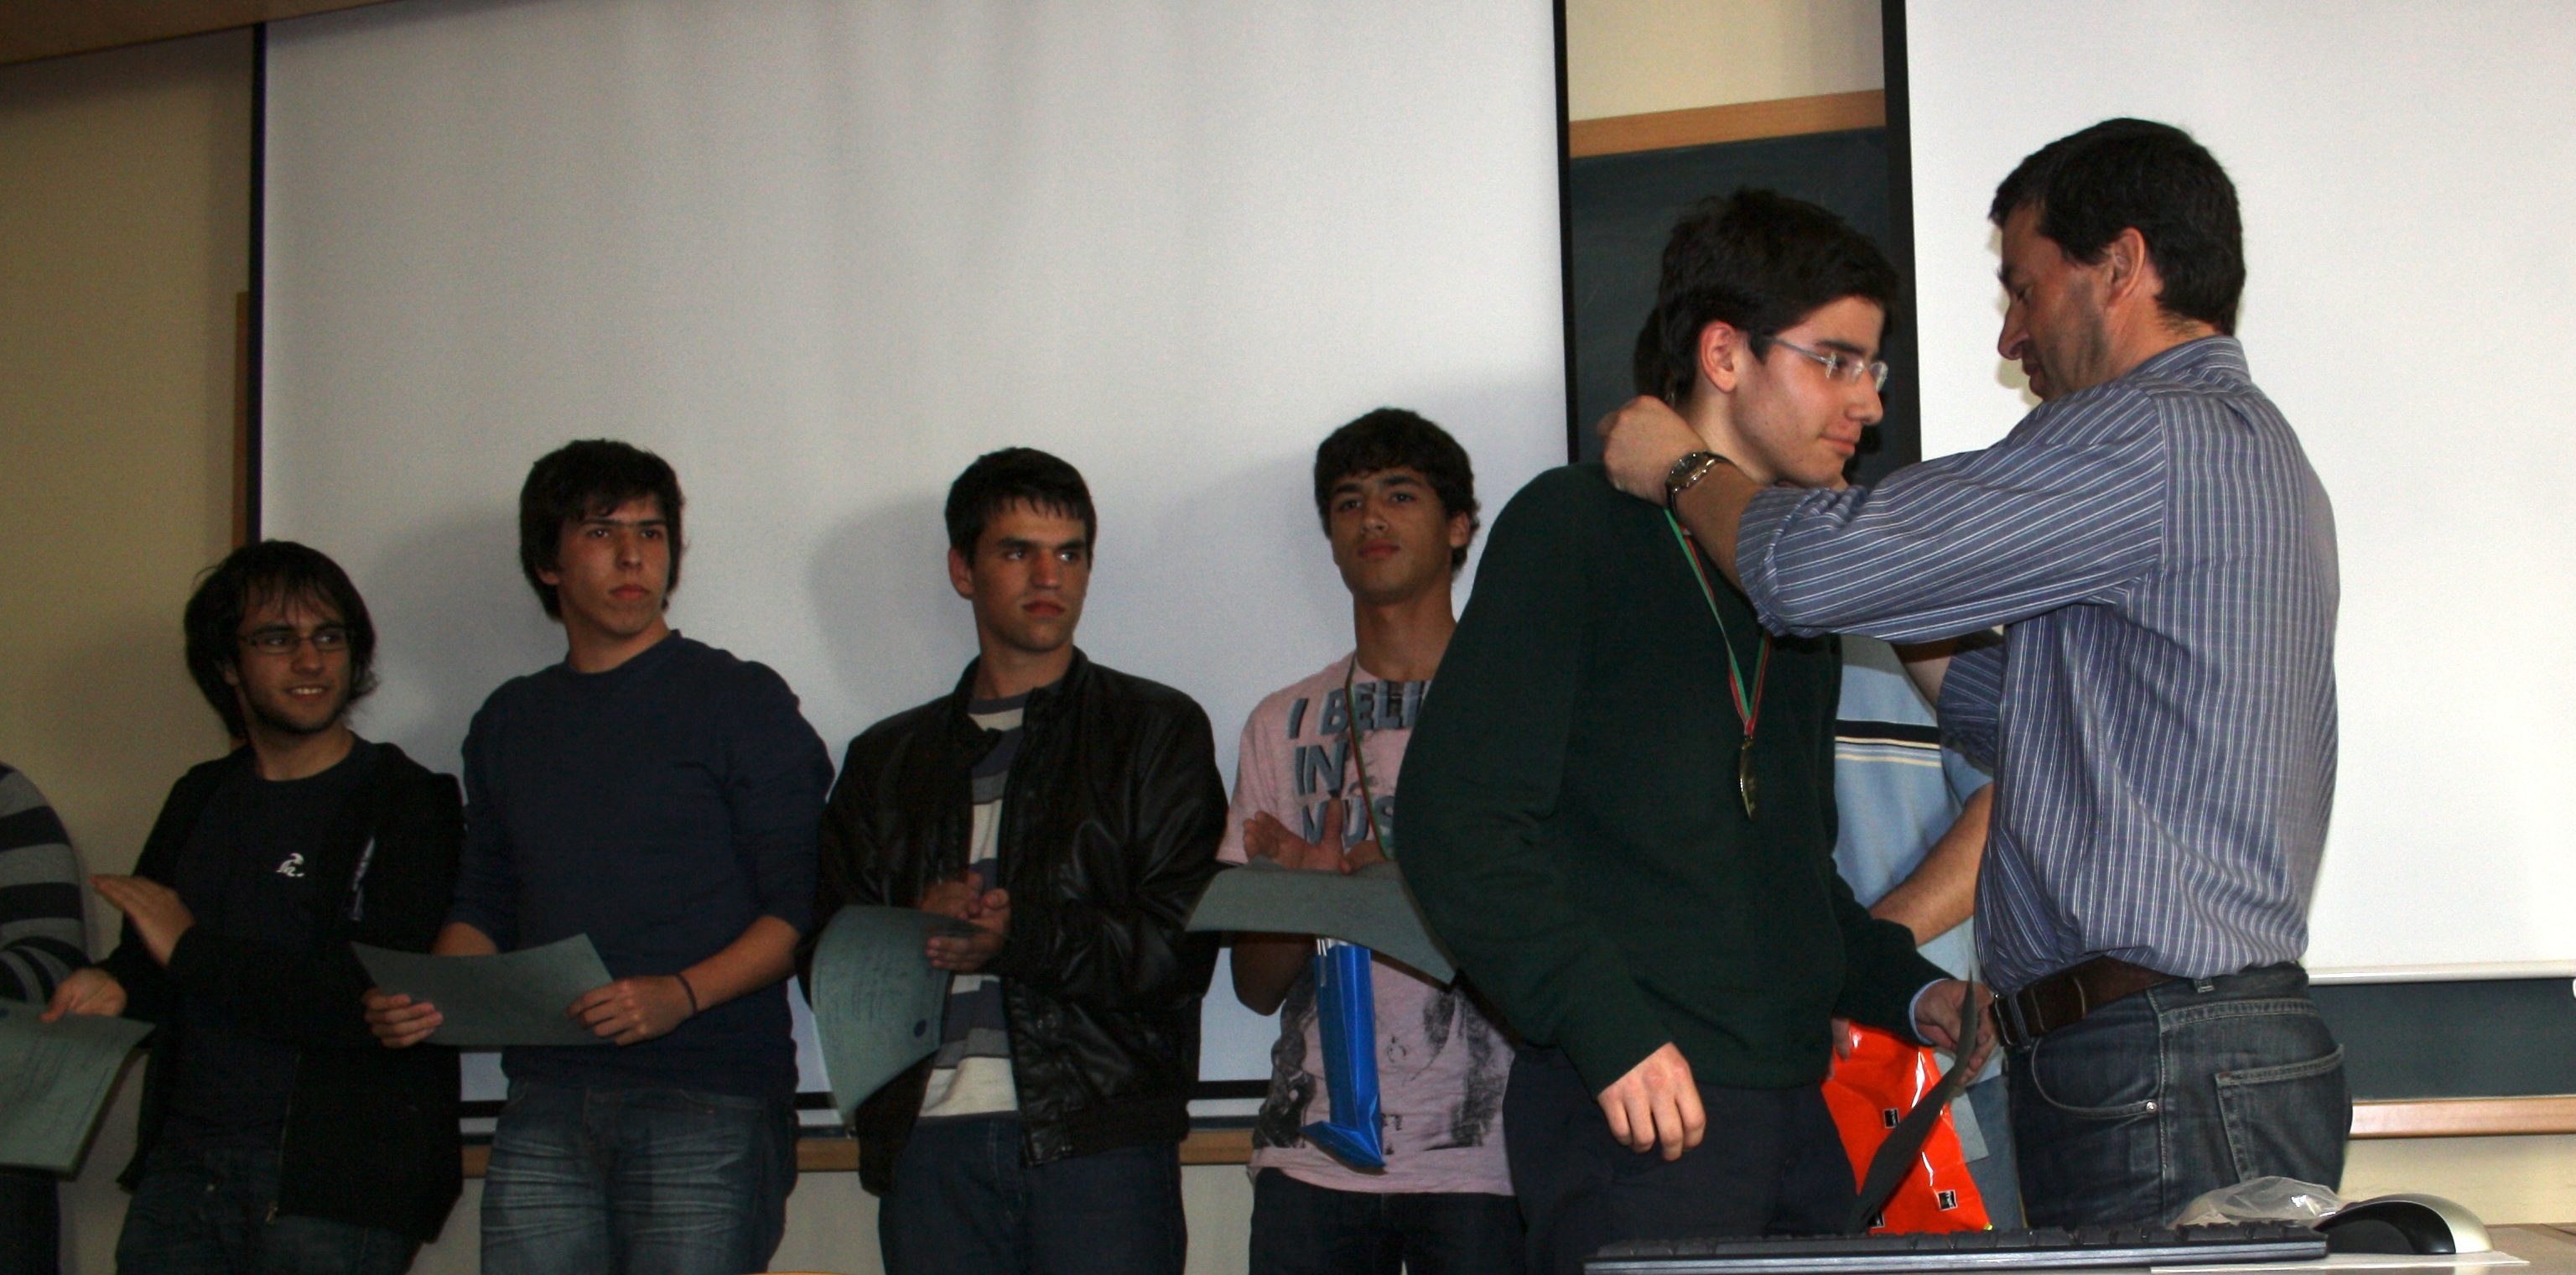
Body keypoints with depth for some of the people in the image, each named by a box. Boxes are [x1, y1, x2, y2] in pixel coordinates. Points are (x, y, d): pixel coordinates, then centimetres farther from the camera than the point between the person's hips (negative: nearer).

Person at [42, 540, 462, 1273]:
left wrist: (194, 950, -11)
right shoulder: (200, 800, 15)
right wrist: (114, 987, 1)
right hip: (182, 1164, 5)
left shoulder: (406, 805, -5)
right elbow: (147, 960, 26)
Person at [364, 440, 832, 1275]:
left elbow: (800, 906, -3)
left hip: (708, 1106, -4)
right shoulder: (509, 721, 19)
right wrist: (426, 996, 2)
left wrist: (680, 994, -17)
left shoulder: (742, 700, 3)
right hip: (546, 1110, 4)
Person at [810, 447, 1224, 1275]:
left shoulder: (1157, 730, 10)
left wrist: (1021, 935, -15)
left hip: (1099, 1140, -3)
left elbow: (1181, 945, -1)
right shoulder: (888, 759, 20)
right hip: (929, 1137, 3)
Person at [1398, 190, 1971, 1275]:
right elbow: (1457, 818, -12)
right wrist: (1608, 1028, -19)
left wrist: (1905, 990, 14)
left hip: (1795, 1107, 7)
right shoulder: (1576, 527, -3)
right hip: (1634, 1106, -7)